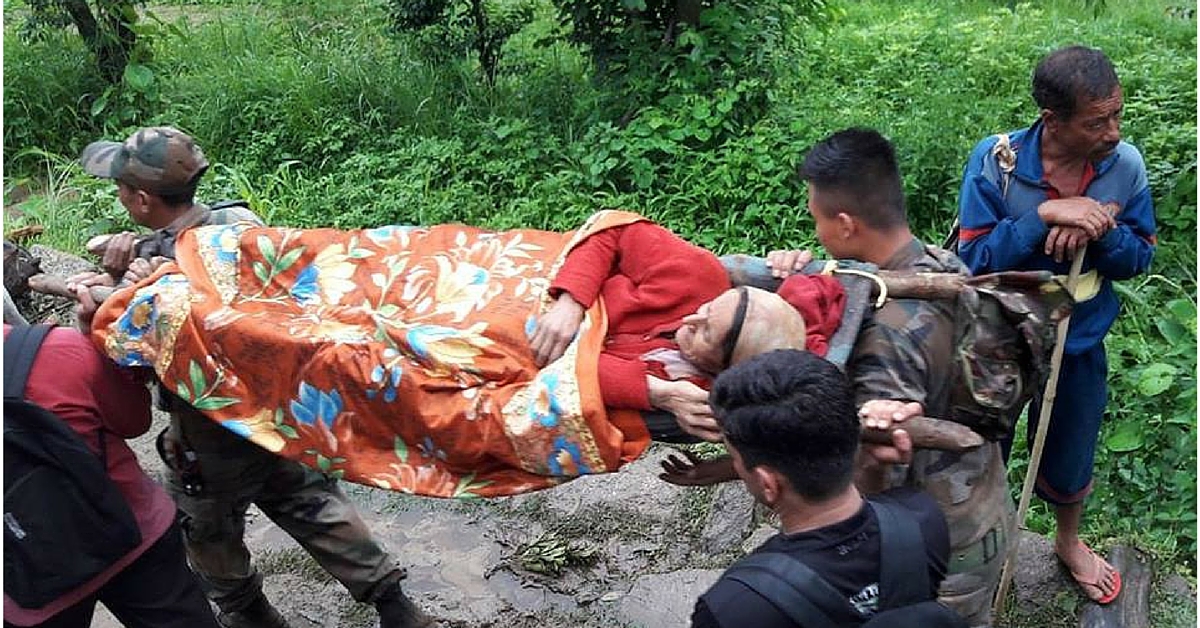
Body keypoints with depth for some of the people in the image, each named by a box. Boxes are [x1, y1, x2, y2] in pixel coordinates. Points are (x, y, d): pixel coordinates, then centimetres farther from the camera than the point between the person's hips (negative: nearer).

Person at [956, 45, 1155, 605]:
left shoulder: (1126, 165, -15)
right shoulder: (994, 160, -24)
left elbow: (1139, 258, -7)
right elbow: (974, 260, -23)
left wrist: (1101, 227, -28)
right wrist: (1043, 216, -35)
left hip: (1079, 344, 3)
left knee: (1070, 464, 23)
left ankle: (1068, 543, 55)